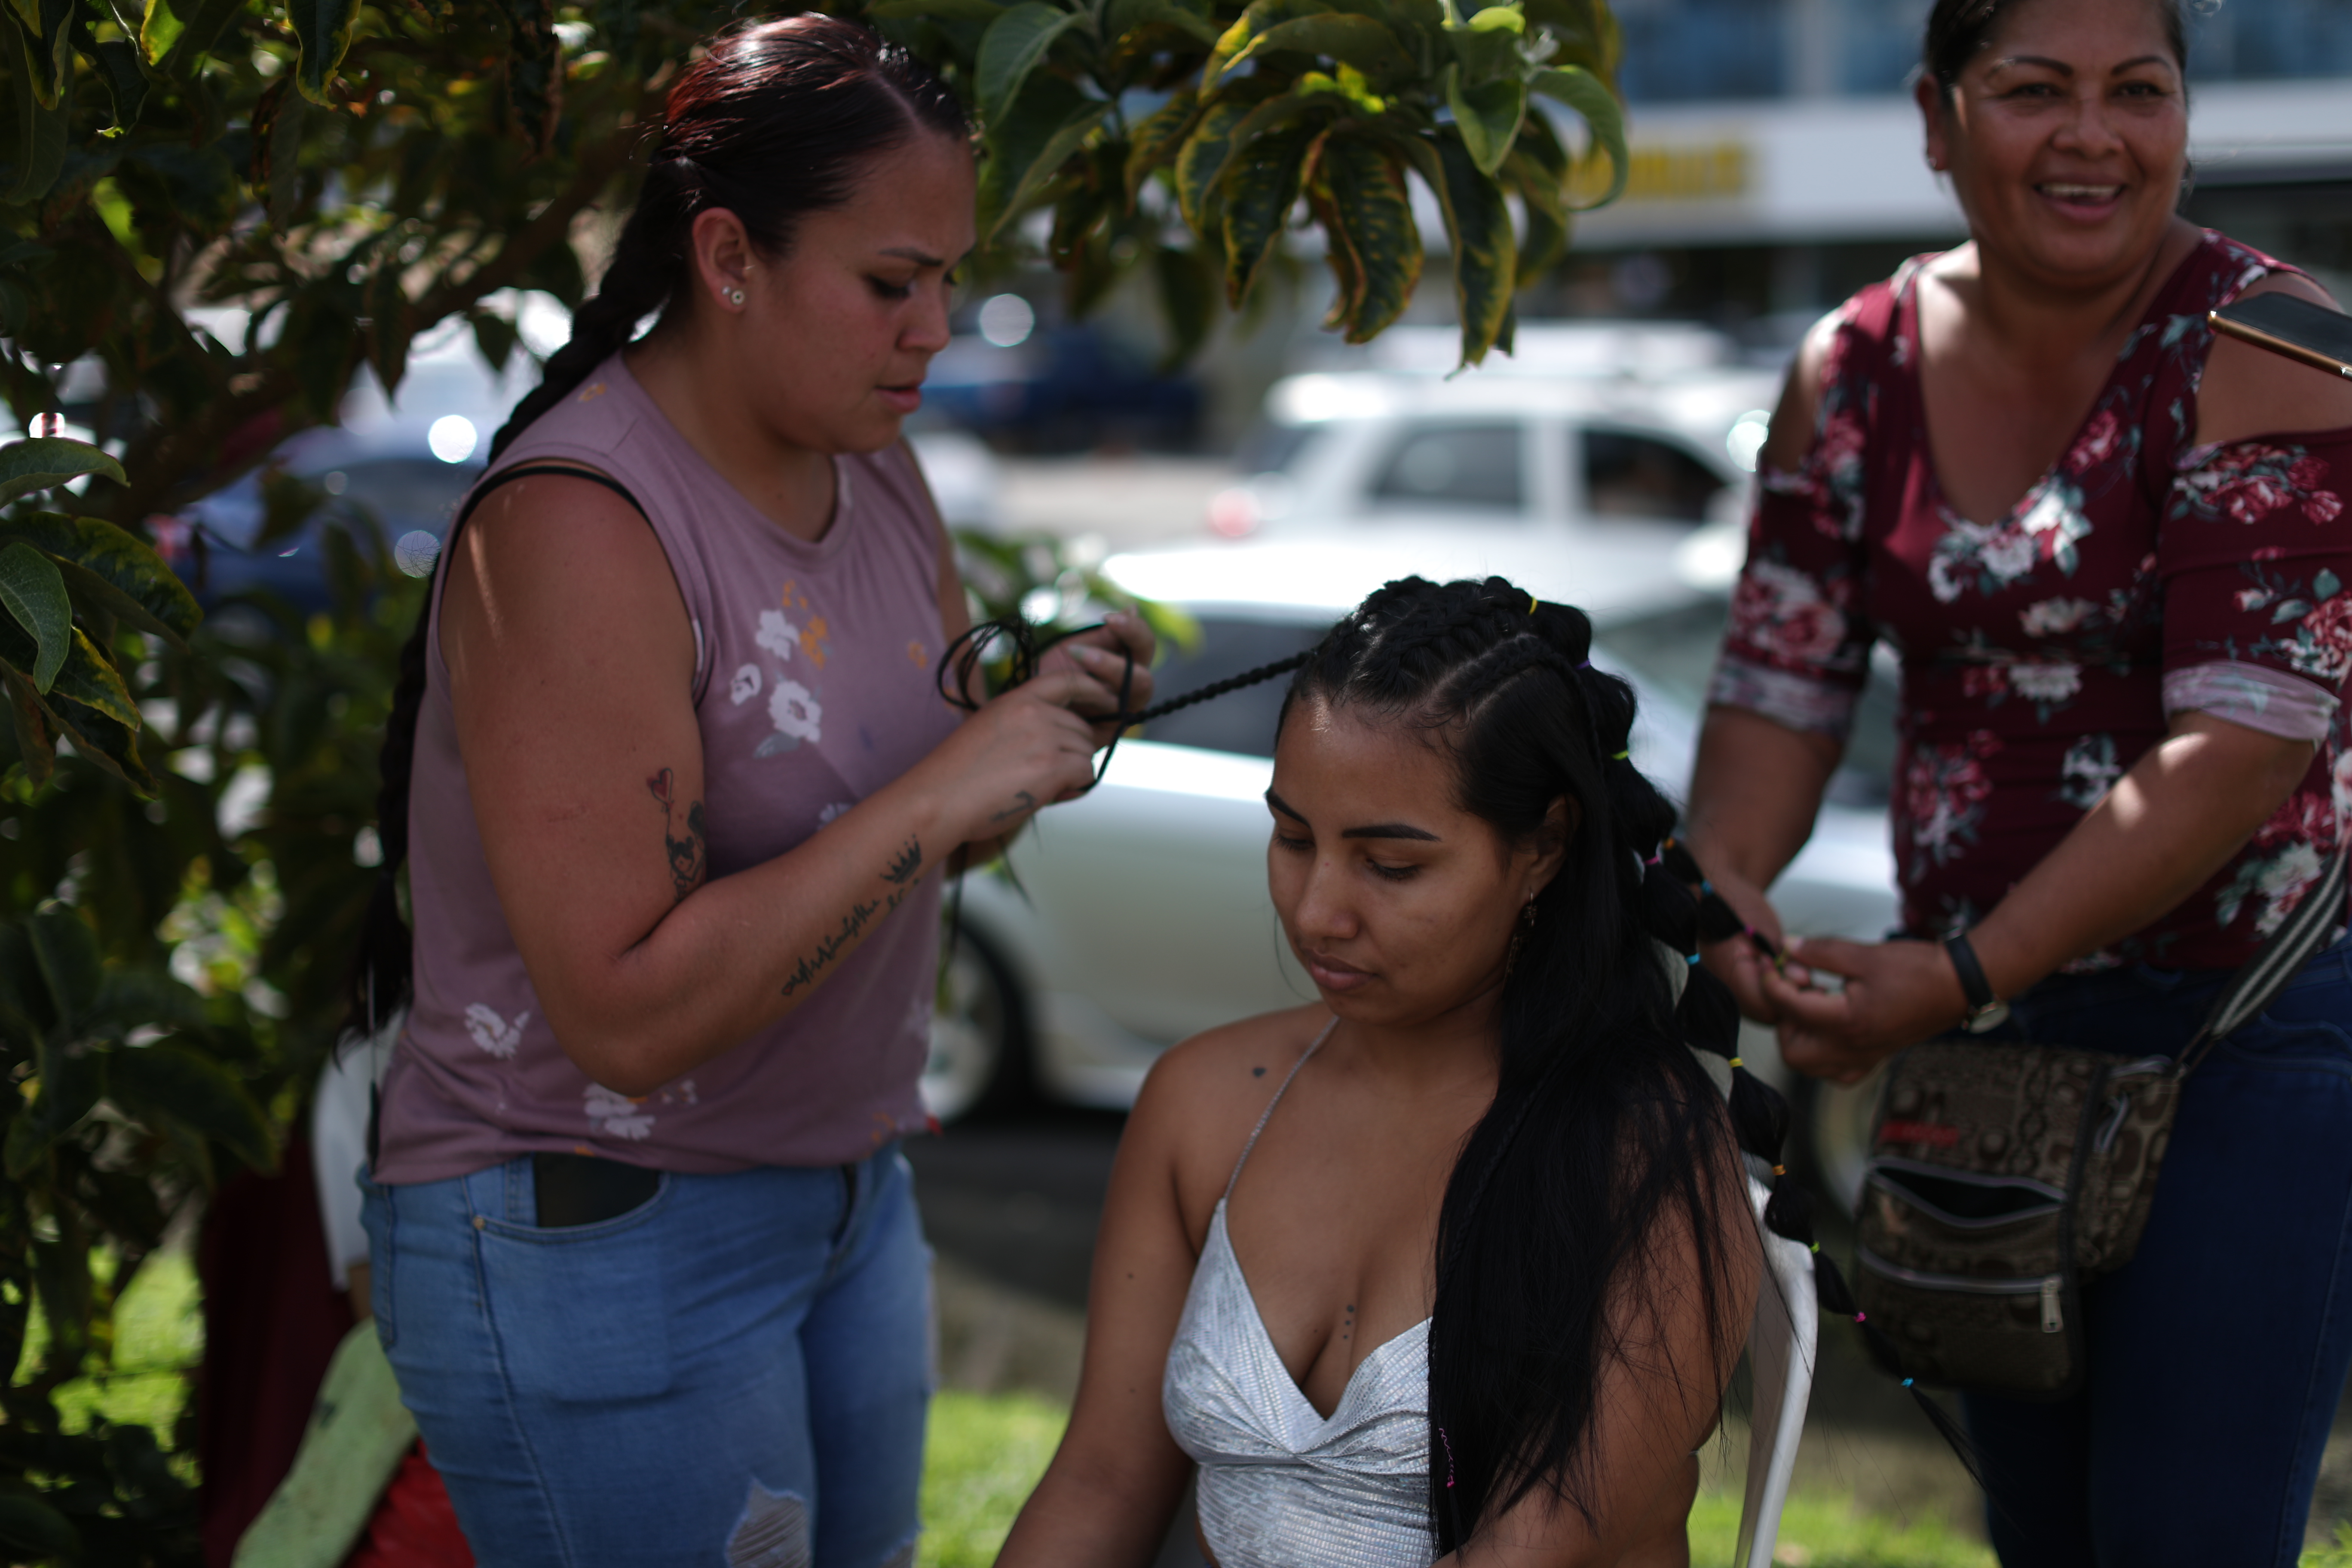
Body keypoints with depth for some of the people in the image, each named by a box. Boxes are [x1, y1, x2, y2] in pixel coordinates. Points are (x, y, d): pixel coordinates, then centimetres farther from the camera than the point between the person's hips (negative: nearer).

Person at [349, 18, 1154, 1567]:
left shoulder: (872, 465, 3)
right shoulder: (575, 526, -23)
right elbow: (625, 1013, -27)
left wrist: (1049, 708, -5)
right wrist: (940, 795, -26)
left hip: (846, 1194, 8)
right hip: (598, 1246, -8)